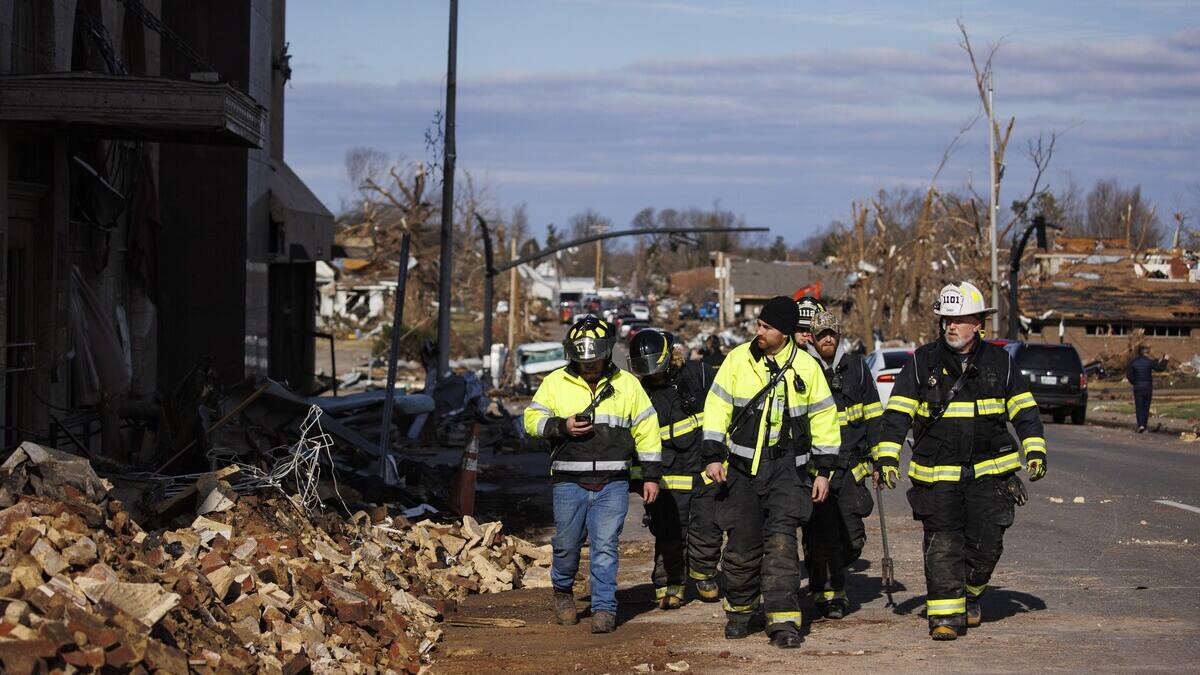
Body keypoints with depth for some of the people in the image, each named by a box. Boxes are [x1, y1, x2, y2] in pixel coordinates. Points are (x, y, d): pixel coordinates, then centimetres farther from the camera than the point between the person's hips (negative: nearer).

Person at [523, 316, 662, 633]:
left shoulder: (627, 384, 7)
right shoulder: (556, 382, 6)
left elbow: (646, 430, 10)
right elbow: (532, 418, 6)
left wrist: (652, 476, 7)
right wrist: (562, 427, -13)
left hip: (612, 484, 0)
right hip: (569, 483, 0)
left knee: (605, 546, -6)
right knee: (567, 544, 7)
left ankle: (604, 608, -1)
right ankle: (563, 590, 34)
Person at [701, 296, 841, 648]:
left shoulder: (806, 367, -1)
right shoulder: (738, 359, 0)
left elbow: (823, 417, 7)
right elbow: (717, 407, 4)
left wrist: (823, 471, 4)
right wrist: (713, 456, -4)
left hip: (786, 469, -1)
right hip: (742, 469, 1)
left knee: (781, 542, -13)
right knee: (741, 545, 6)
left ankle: (783, 621, -13)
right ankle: (739, 611, 27)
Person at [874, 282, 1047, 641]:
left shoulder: (999, 362, 5)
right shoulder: (922, 362, 0)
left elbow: (1024, 409, 12)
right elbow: (897, 412, -3)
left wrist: (1035, 450, 3)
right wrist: (886, 457, -12)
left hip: (989, 472, 1)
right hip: (937, 473, -1)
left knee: (987, 543, 1)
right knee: (942, 544, -6)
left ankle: (971, 595, 28)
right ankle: (946, 614, -3)